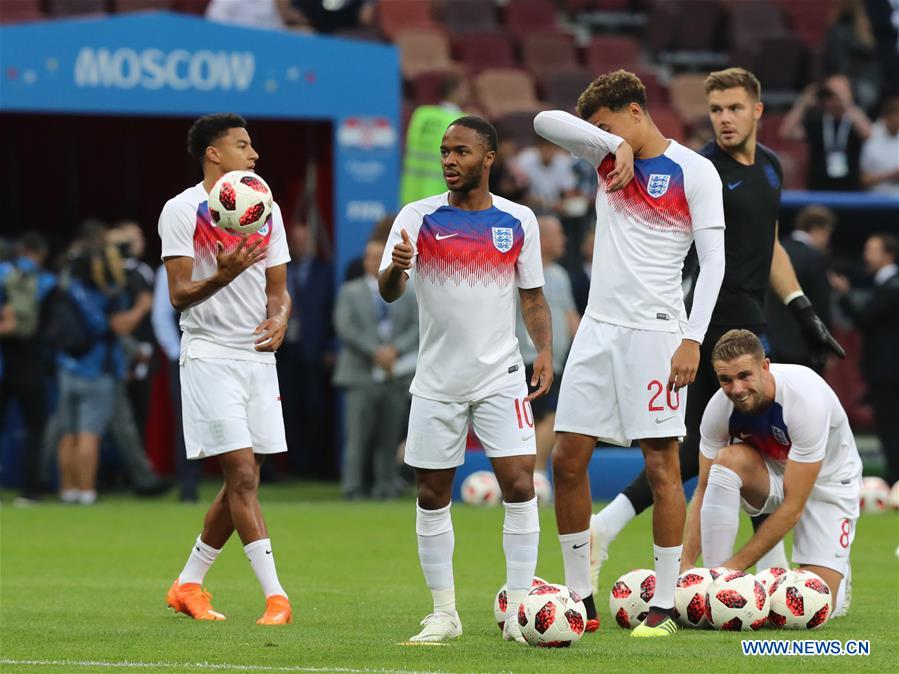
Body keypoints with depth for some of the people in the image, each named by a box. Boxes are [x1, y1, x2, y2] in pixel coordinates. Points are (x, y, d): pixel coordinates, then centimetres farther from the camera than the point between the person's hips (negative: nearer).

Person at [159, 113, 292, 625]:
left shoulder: (266, 209, 12)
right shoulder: (182, 211, -5)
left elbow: (278, 288, 15)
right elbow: (179, 295, -10)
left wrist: (279, 319, -8)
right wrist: (223, 276, -29)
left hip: (258, 357, 6)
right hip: (209, 357, -6)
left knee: (242, 482, 8)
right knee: (243, 477, -12)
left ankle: (189, 584, 23)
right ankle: (276, 597, -14)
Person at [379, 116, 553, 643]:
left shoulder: (519, 220, 2)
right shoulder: (418, 218, -1)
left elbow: (533, 296, 9)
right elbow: (388, 292, -10)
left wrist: (545, 351, -7)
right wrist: (396, 268, -34)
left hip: (502, 377, -1)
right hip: (438, 379, 1)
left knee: (520, 484, -11)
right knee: (432, 495, 5)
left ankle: (518, 613, -4)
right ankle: (444, 614, 16)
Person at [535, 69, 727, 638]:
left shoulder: (694, 171, -5)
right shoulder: (609, 155, 11)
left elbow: (714, 261, -8)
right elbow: (547, 122, 0)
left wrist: (693, 339, -16)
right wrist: (617, 144, -10)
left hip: (655, 331, -6)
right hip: (600, 328, 6)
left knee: (661, 465, -5)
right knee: (568, 460, 3)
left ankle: (665, 607, -1)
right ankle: (581, 600, 10)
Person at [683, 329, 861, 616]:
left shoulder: (807, 400, -35)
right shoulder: (719, 408, -21)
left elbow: (793, 506, -32)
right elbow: (705, 489, -12)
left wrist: (735, 565, -33)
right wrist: (686, 564, -24)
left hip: (827, 483, -3)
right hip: (771, 474, 3)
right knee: (729, 459, -32)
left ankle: (837, 575, 21)